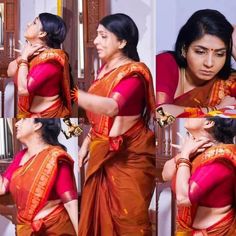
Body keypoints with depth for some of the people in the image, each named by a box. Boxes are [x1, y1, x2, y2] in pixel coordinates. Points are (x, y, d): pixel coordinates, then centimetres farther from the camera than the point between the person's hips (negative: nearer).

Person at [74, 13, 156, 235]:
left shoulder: (133, 73, -20)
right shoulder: (105, 69, 7)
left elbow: (111, 107, -39)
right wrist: (87, 142, 16)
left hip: (129, 158, -8)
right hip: (103, 154, 8)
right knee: (100, 213, 15)